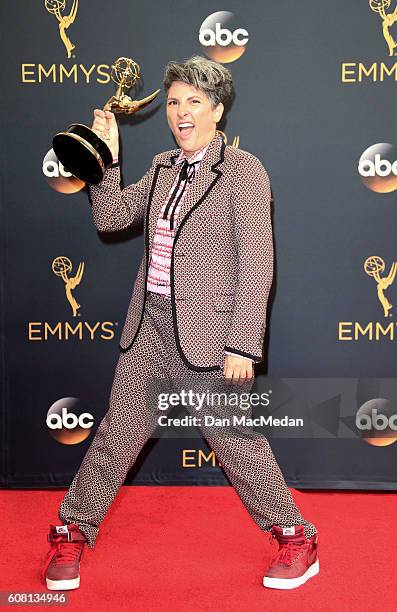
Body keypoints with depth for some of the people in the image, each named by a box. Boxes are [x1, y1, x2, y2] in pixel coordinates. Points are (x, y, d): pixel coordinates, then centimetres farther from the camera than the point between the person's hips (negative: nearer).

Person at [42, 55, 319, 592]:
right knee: (117, 432, 11)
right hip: (150, 327, 5)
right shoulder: (162, 168, 11)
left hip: (208, 332, -5)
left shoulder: (243, 170, -8)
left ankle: (295, 538, 24)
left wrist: (243, 345, -17)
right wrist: (107, 161, 2)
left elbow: (256, 264, -13)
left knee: (237, 439, 5)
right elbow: (111, 218, 15)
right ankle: (72, 533, 27)